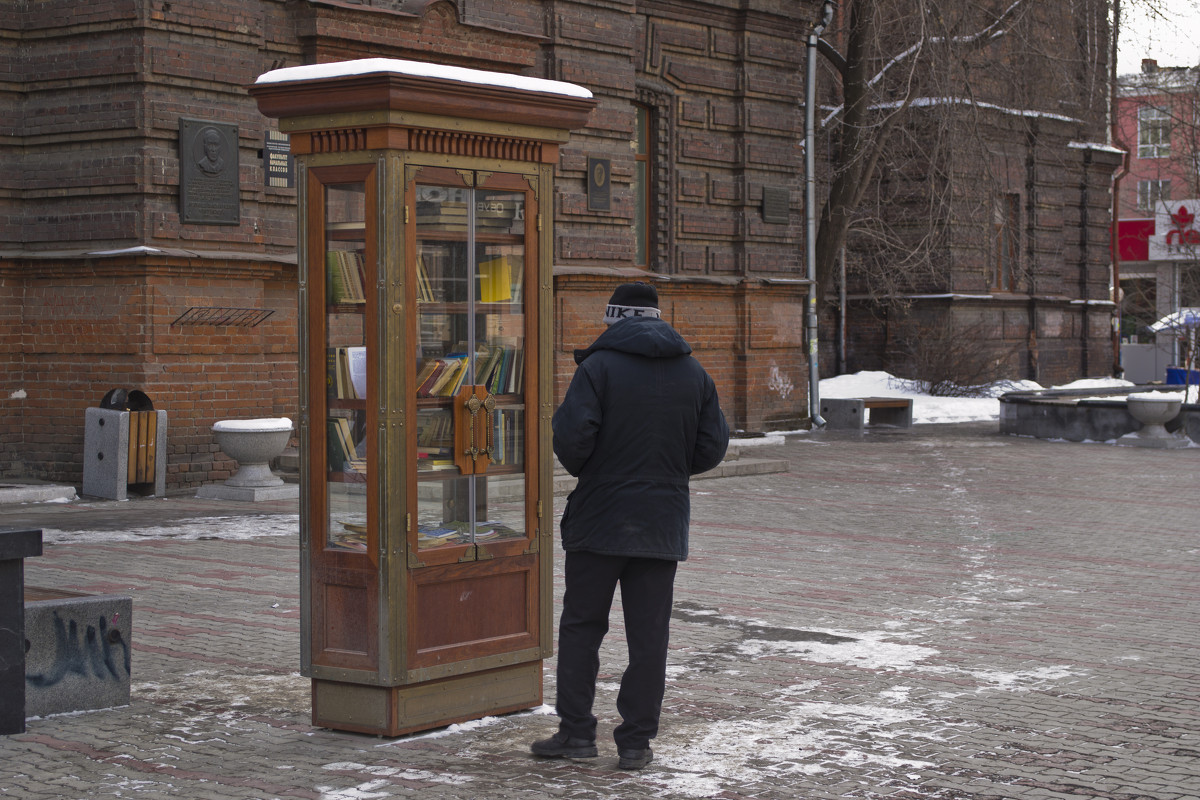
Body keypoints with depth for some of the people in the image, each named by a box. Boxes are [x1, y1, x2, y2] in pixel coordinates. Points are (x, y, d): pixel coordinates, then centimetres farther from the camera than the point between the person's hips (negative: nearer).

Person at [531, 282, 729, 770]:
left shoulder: (598, 366, -8)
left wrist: (582, 469, 5)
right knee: (648, 634, 6)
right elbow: (711, 449, 6)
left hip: (600, 519, -3)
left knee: (581, 625, 8)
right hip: (663, 525, 3)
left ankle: (576, 731, 8)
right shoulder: (694, 374, 6)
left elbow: (572, 437, -16)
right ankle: (636, 742, 8)